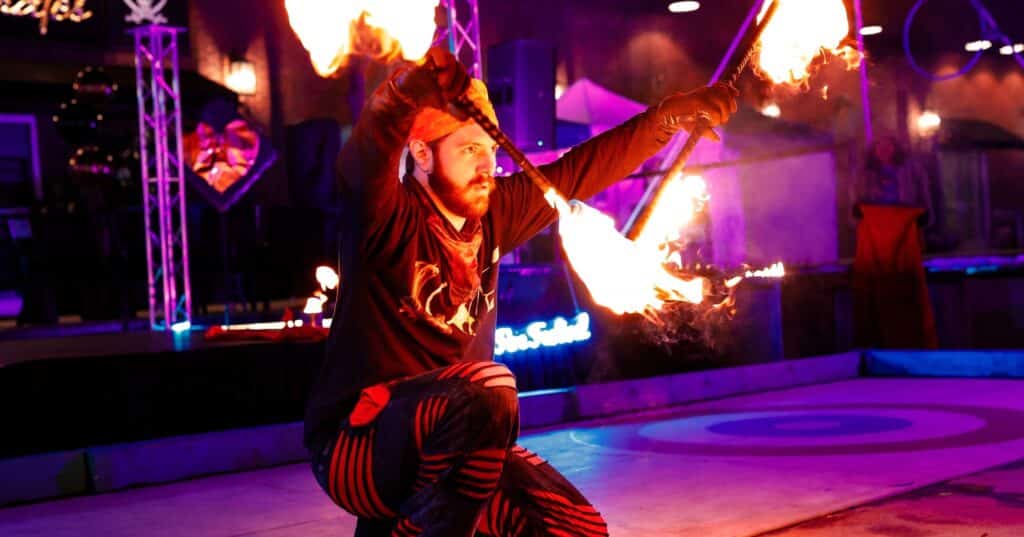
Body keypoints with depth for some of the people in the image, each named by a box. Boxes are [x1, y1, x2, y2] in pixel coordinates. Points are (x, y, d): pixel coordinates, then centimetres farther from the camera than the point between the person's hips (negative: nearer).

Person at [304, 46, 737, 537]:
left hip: (452, 445, 7)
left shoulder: (494, 215, 3)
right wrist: (412, 86, -55)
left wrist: (673, 115, 5)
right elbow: (365, 158, -36)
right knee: (487, 387, -34)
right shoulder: (389, 219, -15)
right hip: (357, 442, -7)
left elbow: (583, 168, 9)